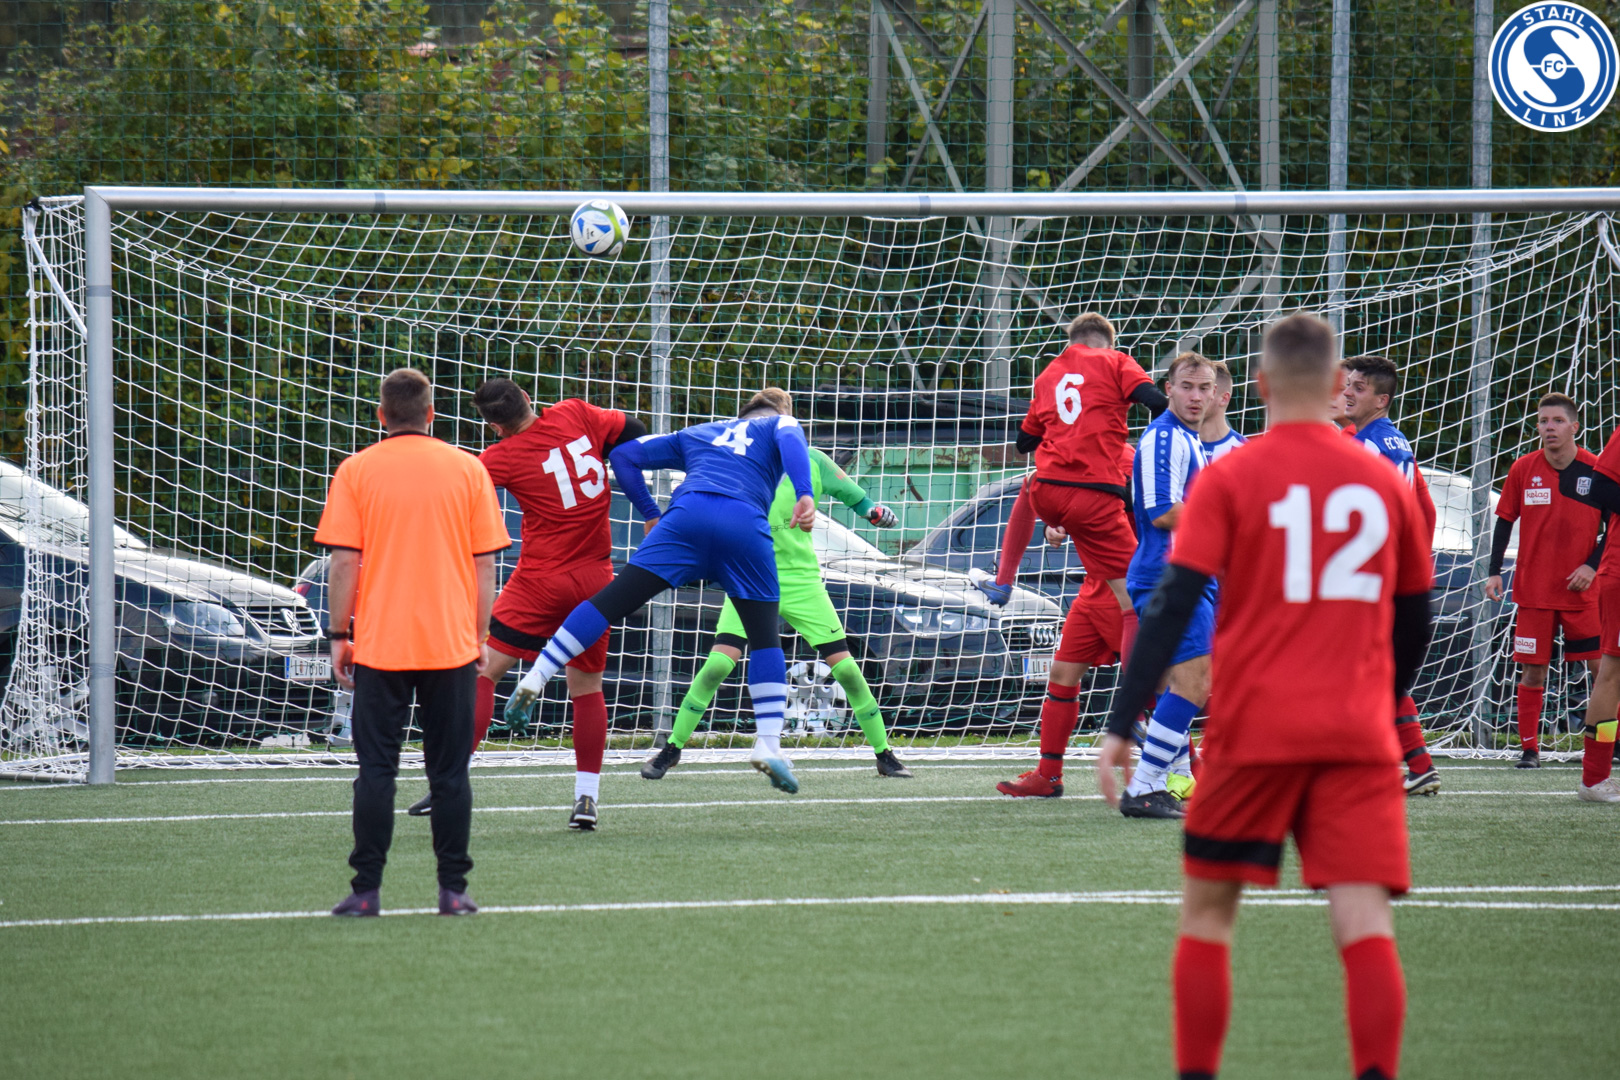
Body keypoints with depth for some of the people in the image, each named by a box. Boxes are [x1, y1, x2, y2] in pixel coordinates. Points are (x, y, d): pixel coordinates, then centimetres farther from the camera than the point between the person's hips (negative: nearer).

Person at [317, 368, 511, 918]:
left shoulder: (356, 472, -1)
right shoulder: (468, 470, 2)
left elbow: (343, 563, -4)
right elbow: (485, 564, 3)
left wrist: (339, 635, 4)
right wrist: (480, 635, 11)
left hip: (379, 645, -1)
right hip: (452, 645, 1)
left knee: (376, 770, 2)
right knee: (449, 771, 6)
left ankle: (367, 889, -1)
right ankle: (453, 889, 4)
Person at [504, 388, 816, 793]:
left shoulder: (695, 435, 37)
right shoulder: (779, 424, 27)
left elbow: (624, 454, 33)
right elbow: (792, 442, 1)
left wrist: (651, 514, 32)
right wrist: (804, 496, -13)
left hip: (687, 514, 2)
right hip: (746, 522, -2)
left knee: (610, 602, 1)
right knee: (765, 637, 9)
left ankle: (535, 678, -7)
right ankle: (768, 744, 1)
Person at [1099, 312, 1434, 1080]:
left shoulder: (1229, 479, -1)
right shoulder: (1385, 484, 9)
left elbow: (1172, 607, -7)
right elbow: (1414, 622, 18)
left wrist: (1120, 728, -7)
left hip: (1254, 733, -2)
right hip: (1360, 740, 2)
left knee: (1206, 911, 13)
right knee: (1364, 922, -6)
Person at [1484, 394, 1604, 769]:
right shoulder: (1523, 469, -1)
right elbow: (1505, 521, 7)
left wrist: (1592, 565, -10)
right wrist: (1494, 572, -2)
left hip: (1581, 589, -1)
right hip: (1534, 590, 1)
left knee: (1601, 666, -3)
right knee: (1533, 668, -1)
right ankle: (1529, 747, 7)